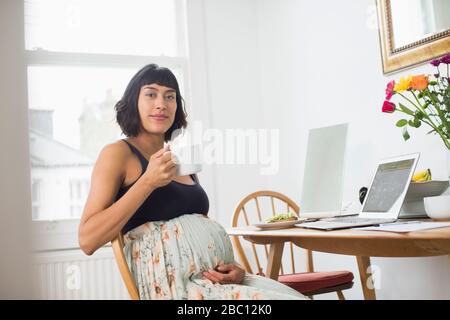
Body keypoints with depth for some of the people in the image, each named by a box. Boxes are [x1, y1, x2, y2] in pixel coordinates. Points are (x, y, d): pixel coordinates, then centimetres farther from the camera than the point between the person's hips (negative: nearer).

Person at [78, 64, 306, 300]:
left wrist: (236, 269, 2)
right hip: (175, 286, -7)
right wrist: (147, 182, -15)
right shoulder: (118, 153, 0)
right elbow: (87, 240, -11)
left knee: (297, 295, -9)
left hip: (218, 278, 7)